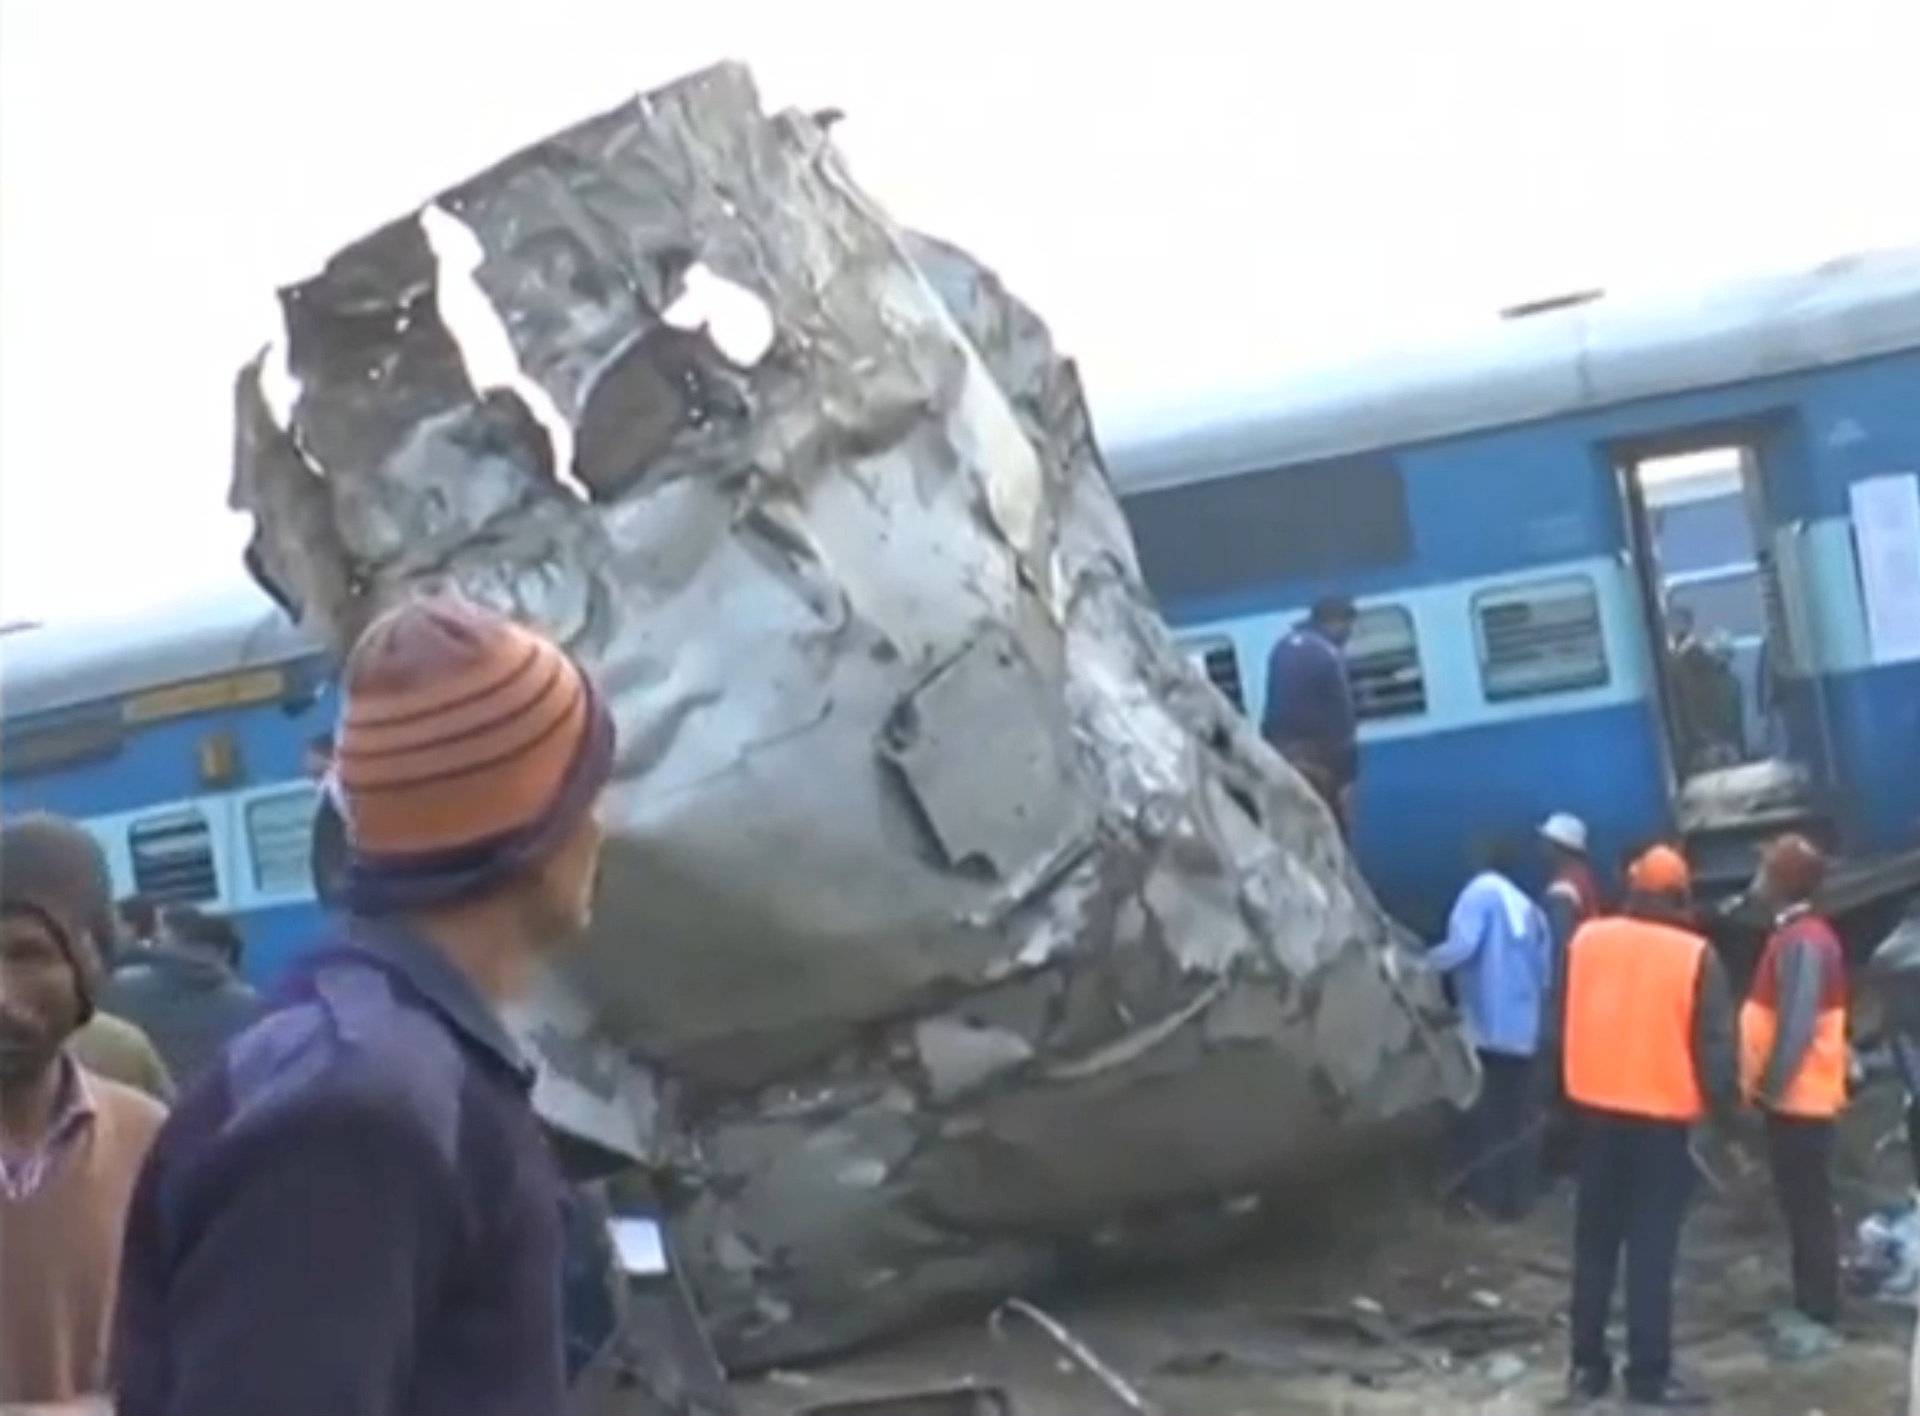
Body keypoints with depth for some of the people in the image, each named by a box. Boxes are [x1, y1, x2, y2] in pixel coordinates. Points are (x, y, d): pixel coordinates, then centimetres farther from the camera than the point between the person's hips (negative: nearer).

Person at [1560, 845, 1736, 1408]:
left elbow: (1560, 1023, 9)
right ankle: (1649, 1373, 5)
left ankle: (1587, 1364, 16)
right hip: (1663, 1118, -3)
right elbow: (1715, 1046, -9)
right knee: (1651, 1249, 2)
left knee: (1594, 1242, 12)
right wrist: (1723, 1103, 5)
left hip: (1595, 1109, 4)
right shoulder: (1695, 956, -10)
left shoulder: (1586, 940, 1)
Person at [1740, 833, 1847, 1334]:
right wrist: (1768, 1084, 16)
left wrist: (1770, 1084, -17)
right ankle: (1810, 1302, 22)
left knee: (1808, 1205, -3)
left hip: (1797, 1095, -10)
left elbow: (1797, 1026, -24)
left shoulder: (1801, 941, -20)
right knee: (1802, 1203, 15)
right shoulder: (1800, 935, 11)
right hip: (1796, 1094, 10)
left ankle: (1818, 1309, 3)